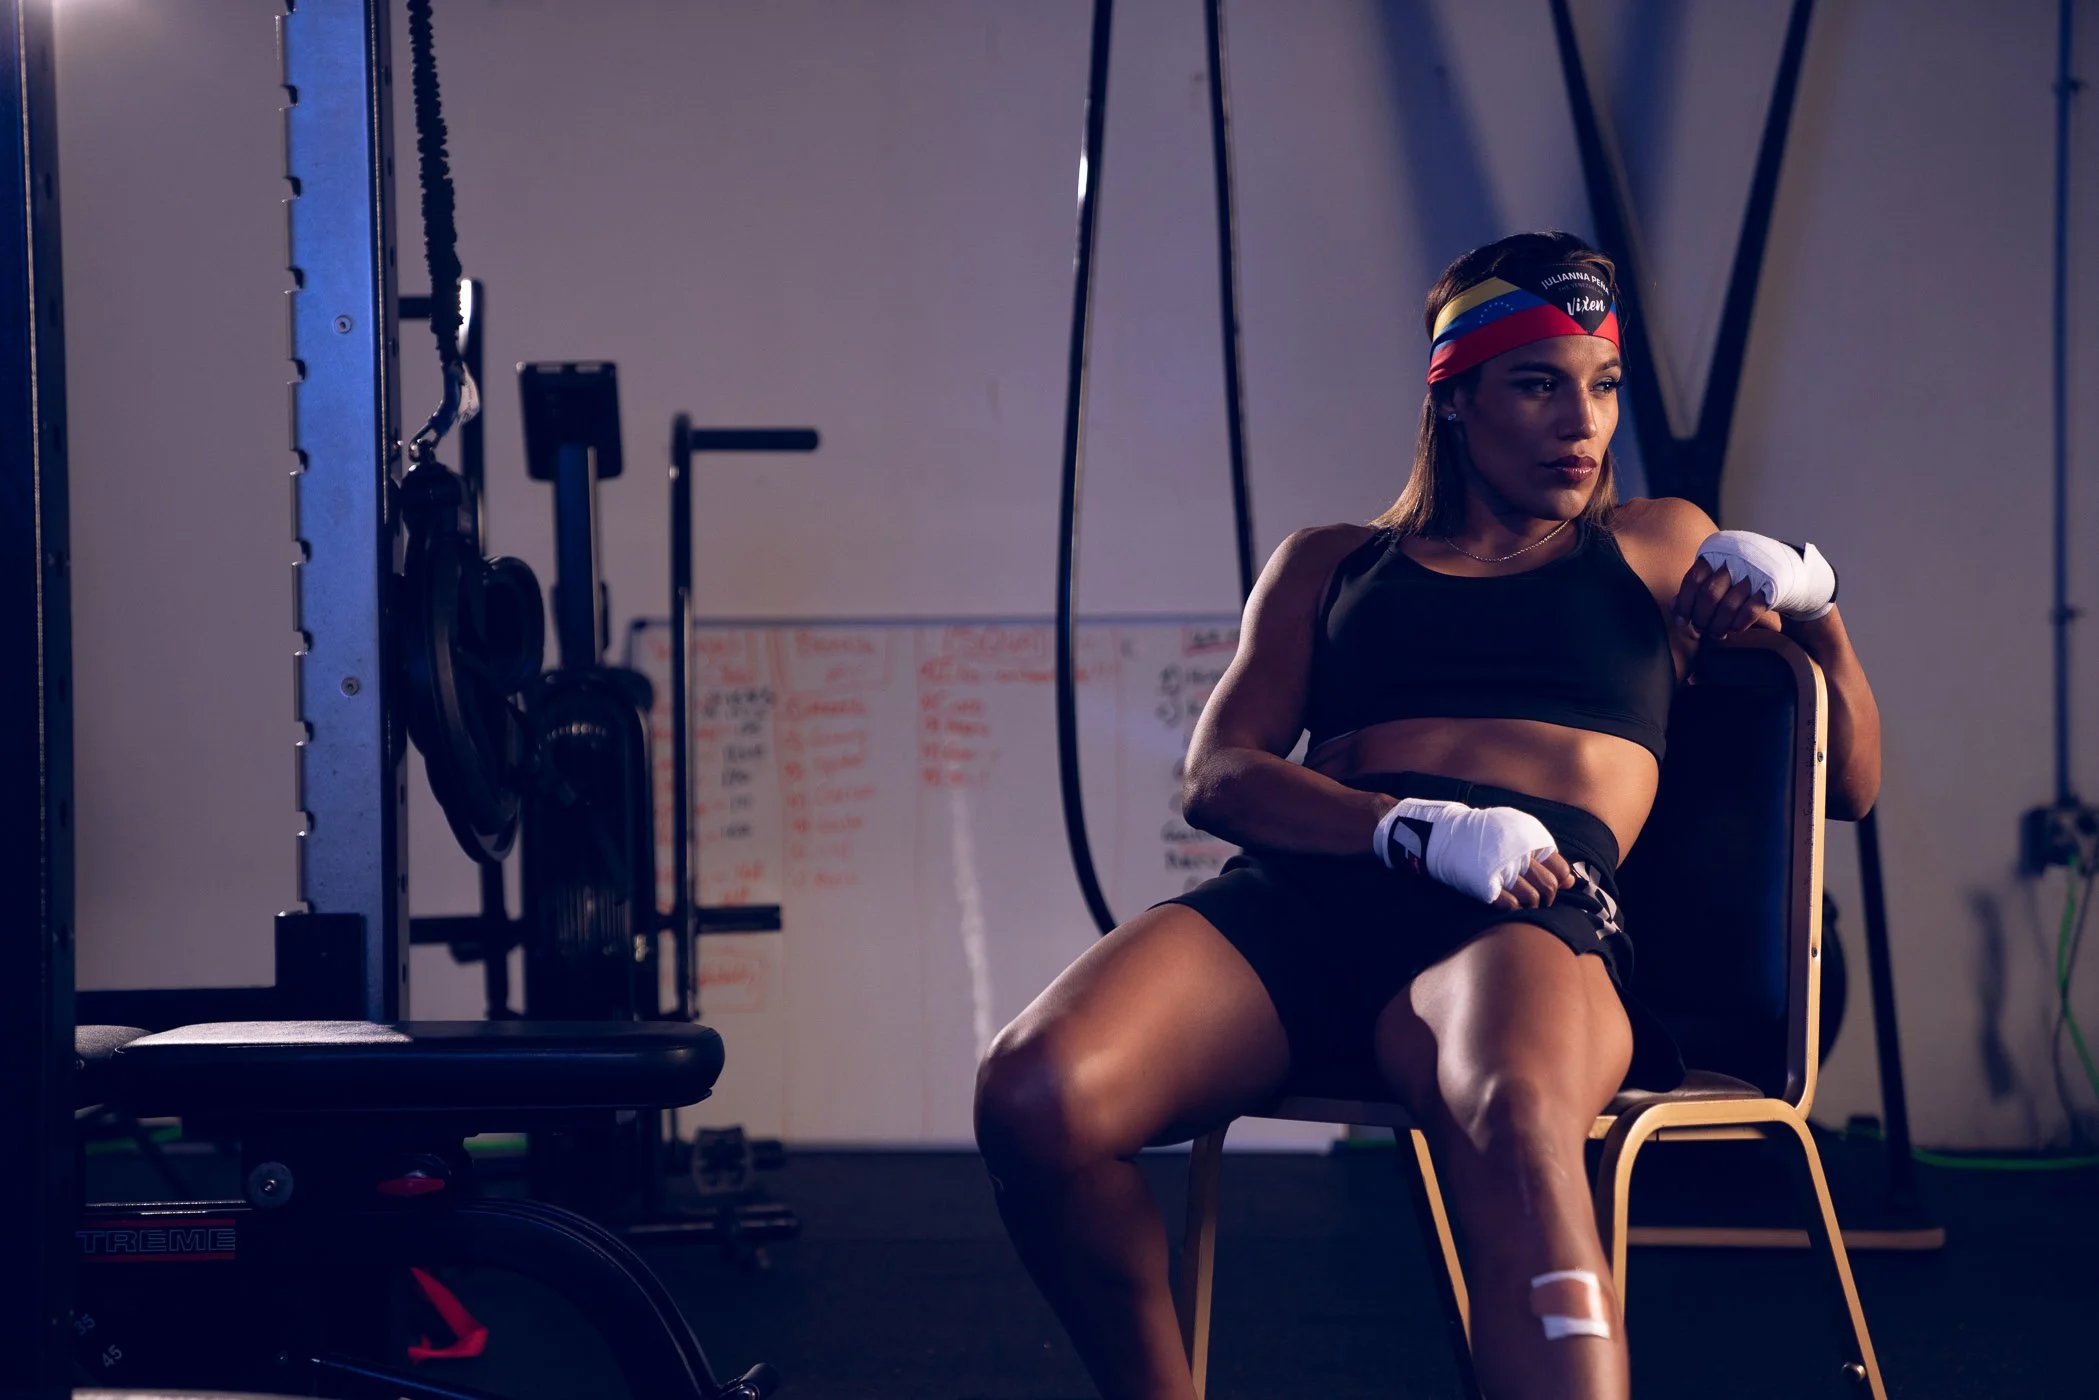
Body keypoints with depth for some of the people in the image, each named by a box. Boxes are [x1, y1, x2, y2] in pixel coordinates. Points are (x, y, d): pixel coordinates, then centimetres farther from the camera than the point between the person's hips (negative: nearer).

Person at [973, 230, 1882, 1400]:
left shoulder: (1657, 547, 30)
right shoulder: (1330, 564, 29)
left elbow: (1852, 783, 31)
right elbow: (1217, 776, 13)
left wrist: (1814, 603, 10)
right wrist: (1419, 830, -7)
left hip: (1529, 917, -2)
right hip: (1300, 898, 2)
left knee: (1512, 1115, -42)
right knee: (1033, 1094, -31)